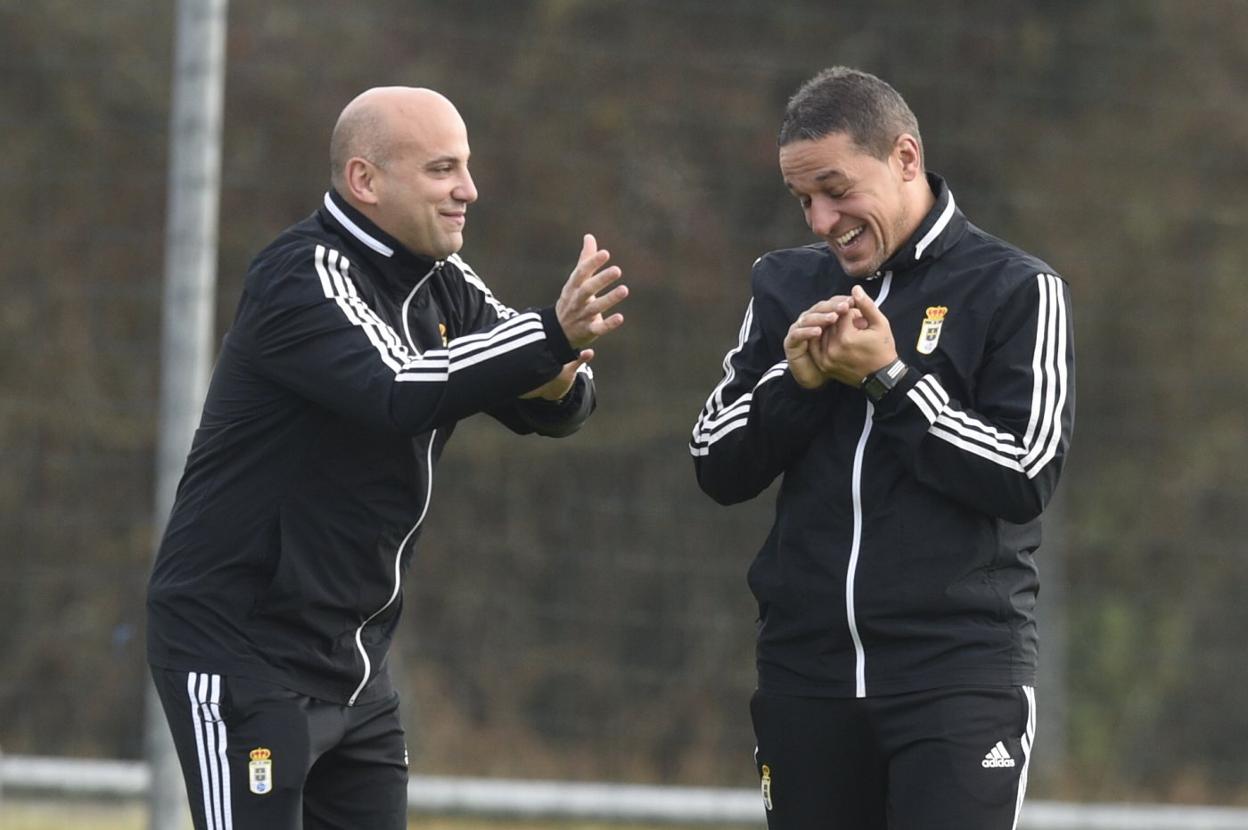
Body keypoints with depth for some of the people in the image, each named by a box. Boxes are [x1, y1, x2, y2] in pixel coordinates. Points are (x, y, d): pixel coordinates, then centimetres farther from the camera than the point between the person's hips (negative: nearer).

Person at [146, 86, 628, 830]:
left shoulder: (441, 285, 9)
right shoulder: (302, 277, -15)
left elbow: (550, 404, 0)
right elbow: (397, 391, -32)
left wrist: (558, 381, -24)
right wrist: (550, 336, -42)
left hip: (352, 660, 8)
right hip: (242, 651, -8)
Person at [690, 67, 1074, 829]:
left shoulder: (1014, 291, -2)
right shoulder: (787, 287, 12)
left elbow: (1025, 479, -9)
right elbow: (719, 471, 11)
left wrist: (890, 378, -12)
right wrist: (795, 381, -6)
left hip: (960, 674, -4)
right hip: (806, 673, 5)